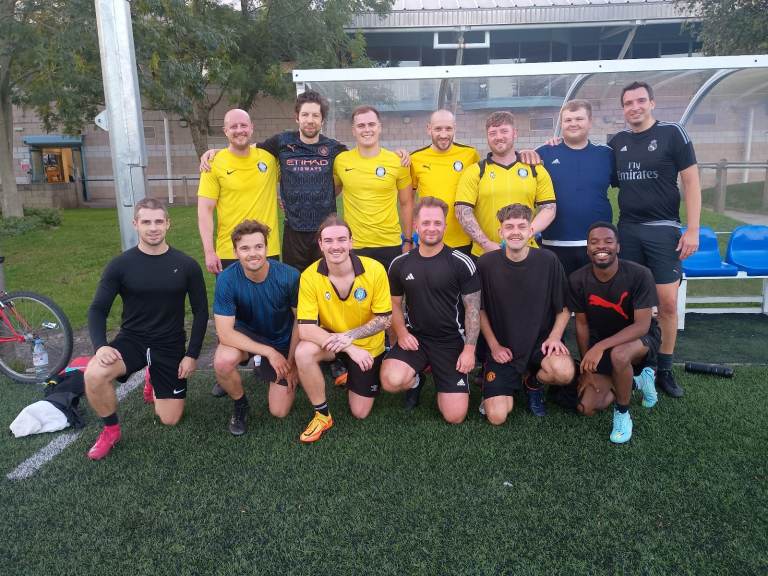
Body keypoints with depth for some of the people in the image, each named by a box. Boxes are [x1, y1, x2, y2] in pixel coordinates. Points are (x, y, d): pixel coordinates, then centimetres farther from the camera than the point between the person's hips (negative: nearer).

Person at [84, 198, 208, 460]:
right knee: (94, 374, -32)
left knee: (169, 419, 3)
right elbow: (98, 310, -6)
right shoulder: (120, 265, -7)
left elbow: (200, 311, 0)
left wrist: (192, 354, -6)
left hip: (170, 346, 1)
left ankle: (155, 381, 38)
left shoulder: (186, 265, -7)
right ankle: (111, 429, -2)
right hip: (132, 339, 0)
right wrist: (100, 346, -24)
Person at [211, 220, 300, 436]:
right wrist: (269, 352, -30)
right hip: (245, 335, 0)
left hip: (283, 341, 0)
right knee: (223, 361, -35)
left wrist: (291, 363, -9)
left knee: (280, 412, -3)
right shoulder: (227, 279, -25)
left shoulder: (289, 276, -26)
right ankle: (240, 404, -1)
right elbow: (225, 332, -25)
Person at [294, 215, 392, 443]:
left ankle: (351, 376, 39)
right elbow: (306, 329, -26)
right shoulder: (309, 276, -23)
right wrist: (349, 349, -36)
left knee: (360, 413, 5)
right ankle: (322, 415, -10)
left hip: (367, 346, 0)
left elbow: (384, 319, -15)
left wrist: (350, 335, -31)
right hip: (330, 339, 0)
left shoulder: (374, 270, -23)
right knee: (303, 352, -34)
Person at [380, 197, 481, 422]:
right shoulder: (400, 264, 1)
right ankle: (414, 378, 10)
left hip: (452, 341, -1)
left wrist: (470, 348, -11)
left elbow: (473, 308, -4)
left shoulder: (462, 263, -8)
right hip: (415, 338, 2)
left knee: (455, 416, -6)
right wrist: (401, 332, -6)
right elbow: (395, 303, 11)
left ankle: (440, 379, 27)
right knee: (391, 381, -29)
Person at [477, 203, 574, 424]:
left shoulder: (548, 261, -7)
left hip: (540, 341, 1)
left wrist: (555, 336, -12)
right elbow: (480, 309, 3)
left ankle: (533, 382, 6)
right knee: (497, 417, -12)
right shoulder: (486, 263, -8)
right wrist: (494, 345, -2)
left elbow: (564, 307, 3)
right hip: (502, 349, 0)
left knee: (564, 372, -33)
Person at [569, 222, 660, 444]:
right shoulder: (578, 280, -16)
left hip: (640, 338, -4)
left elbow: (642, 325, -26)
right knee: (586, 407, -6)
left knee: (618, 354, -40)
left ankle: (622, 414, -11)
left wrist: (600, 346, -36)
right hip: (600, 344, 4)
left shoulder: (639, 274, -25)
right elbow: (582, 324, -5)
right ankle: (636, 381, 21)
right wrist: (587, 368, -5)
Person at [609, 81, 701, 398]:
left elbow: (691, 182, -4)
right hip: (627, 230, 3)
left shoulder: (672, 133, -2)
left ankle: (664, 369, 12)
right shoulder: (617, 142, 9)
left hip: (663, 229, -3)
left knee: (667, 302, -3)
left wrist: (693, 230, -11)